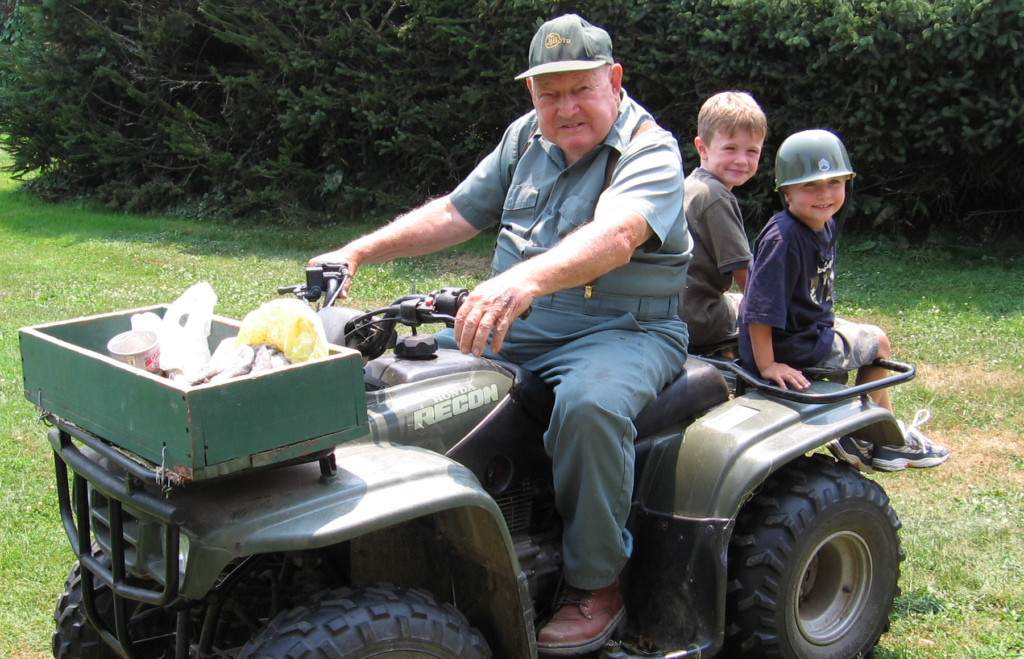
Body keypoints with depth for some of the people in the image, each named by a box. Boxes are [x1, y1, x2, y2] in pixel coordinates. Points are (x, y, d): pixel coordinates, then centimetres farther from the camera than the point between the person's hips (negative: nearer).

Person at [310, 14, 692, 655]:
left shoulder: (650, 151, -11)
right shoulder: (527, 138, 11)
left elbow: (614, 236, -32)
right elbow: (455, 212, 15)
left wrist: (523, 279, -51)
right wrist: (356, 253, 4)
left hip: (624, 330, -6)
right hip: (514, 323, 7)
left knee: (589, 405, -38)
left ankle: (596, 582, -16)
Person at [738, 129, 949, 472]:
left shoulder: (825, 225, 1)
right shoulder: (783, 238, -30)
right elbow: (760, 307, -31)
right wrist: (767, 365, -28)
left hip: (812, 327, 9)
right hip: (792, 347, -9)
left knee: (873, 342, 25)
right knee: (878, 343, 6)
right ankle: (854, 439, 22)